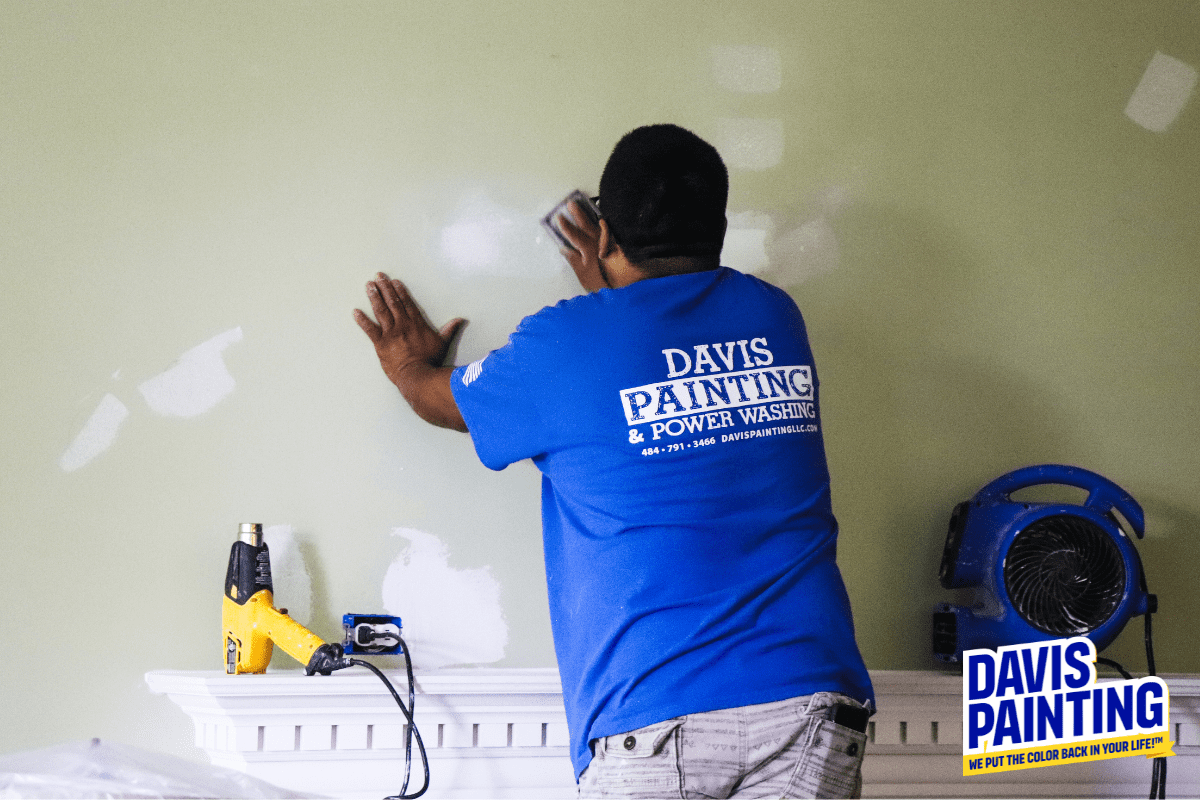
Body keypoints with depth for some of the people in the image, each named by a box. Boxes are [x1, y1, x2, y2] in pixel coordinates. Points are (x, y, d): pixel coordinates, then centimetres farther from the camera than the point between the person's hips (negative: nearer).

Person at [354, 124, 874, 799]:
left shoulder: (565, 344, 1)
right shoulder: (776, 318, 11)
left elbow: (442, 399, 23)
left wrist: (409, 365, 44)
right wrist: (613, 294, 47)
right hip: (810, 698, 4)